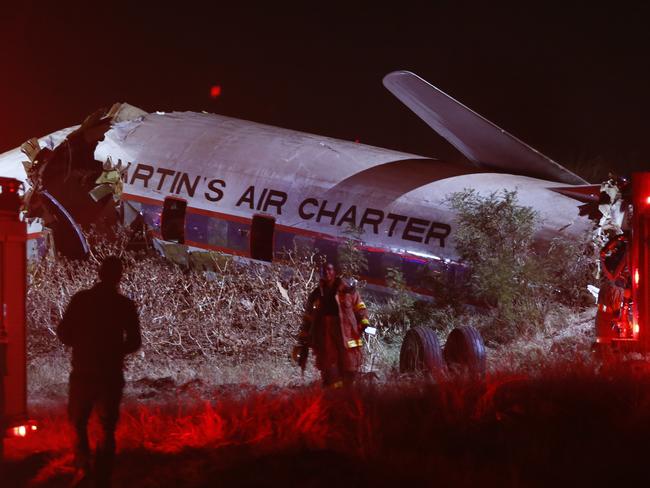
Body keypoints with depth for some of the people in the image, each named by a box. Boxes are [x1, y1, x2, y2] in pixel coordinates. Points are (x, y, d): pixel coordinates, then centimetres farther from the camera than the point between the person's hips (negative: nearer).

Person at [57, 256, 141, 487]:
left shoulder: (81, 299, -4)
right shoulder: (125, 305, -3)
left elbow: (63, 333, -5)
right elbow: (134, 342, -1)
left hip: (83, 372, 0)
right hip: (111, 375, 0)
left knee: (78, 422, 17)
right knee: (107, 428, 11)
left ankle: (82, 465, 0)